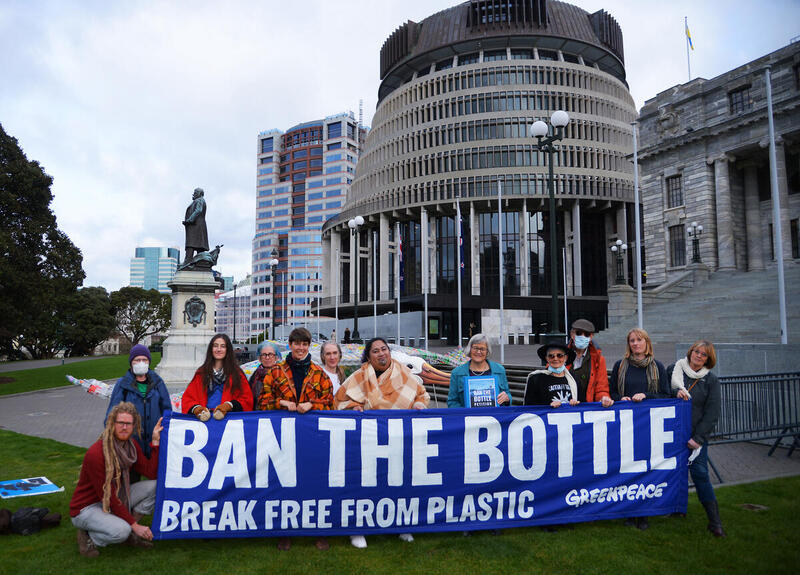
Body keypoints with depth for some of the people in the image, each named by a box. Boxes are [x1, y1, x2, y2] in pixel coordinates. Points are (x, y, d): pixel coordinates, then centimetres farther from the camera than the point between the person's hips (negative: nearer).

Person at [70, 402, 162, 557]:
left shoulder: (132, 446, -4)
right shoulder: (95, 453, -27)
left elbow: (152, 473, -8)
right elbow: (108, 496, -24)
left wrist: (155, 441, -14)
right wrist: (134, 525, -22)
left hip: (116, 500, 7)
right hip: (86, 508, -7)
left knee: (155, 486, -11)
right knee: (121, 531, -34)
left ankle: (129, 531, 0)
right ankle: (88, 536, -2)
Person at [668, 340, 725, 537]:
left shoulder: (711, 381, 2)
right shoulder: (673, 370, 4)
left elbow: (712, 414, -2)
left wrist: (698, 438, -10)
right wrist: (675, 392, -13)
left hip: (696, 434, -1)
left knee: (700, 473, -6)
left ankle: (714, 521, 2)